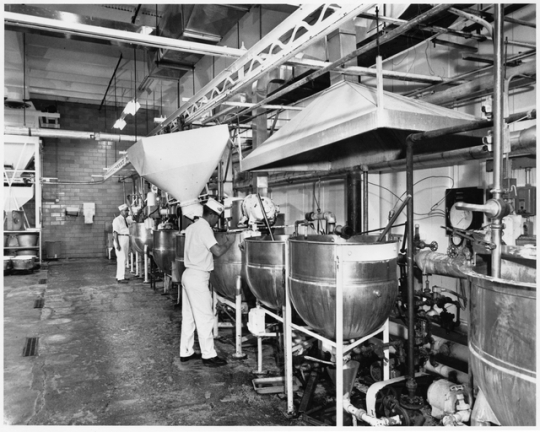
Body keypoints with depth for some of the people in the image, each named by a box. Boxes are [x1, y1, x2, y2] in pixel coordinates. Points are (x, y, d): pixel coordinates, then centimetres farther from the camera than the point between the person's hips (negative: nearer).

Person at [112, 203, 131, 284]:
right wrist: (117, 244, -22)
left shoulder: (125, 220, 16)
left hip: (126, 240, 9)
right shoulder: (117, 220, -11)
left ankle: (119, 276, 21)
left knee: (124, 259, 13)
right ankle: (120, 278, -9)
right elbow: (115, 232, -16)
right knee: (121, 259, -11)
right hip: (120, 240, -9)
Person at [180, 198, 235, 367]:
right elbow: (217, 251, -25)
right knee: (205, 318, -2)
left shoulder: (192, 227, 12)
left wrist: (221, 243, 13)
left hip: (188, 274, 9)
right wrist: (228, 244, -7)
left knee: (188, 316, 15)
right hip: (198, 277, -9)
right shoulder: (204, 228, -17)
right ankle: (208, 355, 6)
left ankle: (186, 352, 23)